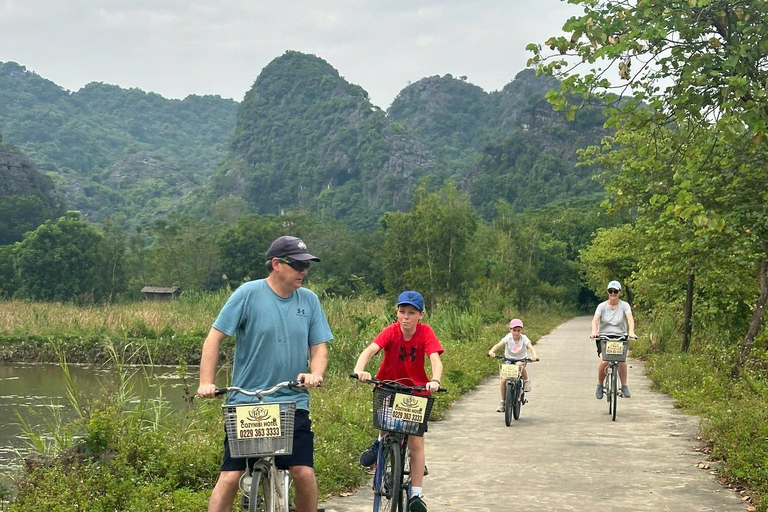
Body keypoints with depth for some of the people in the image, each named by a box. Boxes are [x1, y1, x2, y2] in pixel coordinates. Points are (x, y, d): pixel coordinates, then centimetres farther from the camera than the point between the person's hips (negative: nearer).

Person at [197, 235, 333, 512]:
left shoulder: (309, 300, 6)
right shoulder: (248, 294, -6)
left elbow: (319, 347, 9)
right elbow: (214, 338, -4)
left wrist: (315, 373, -12)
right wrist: (206, 383, -13)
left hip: (293, 403, 3)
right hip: (246, 401, -2)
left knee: (304, 473, -10)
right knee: (231, 476, -5)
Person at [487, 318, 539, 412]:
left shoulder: (524, 338, -14)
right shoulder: (508, 338, -14)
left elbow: (530, 347, -28)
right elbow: (499, 344, -28)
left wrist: (534, 356, -49)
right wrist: (491, 351, -48)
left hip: (521, 359, -1)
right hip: (508, 360, 1)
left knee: (520, 365, -38)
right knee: (503, 380, -14)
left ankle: (526, 381, -9)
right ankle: (502, 401, 3)